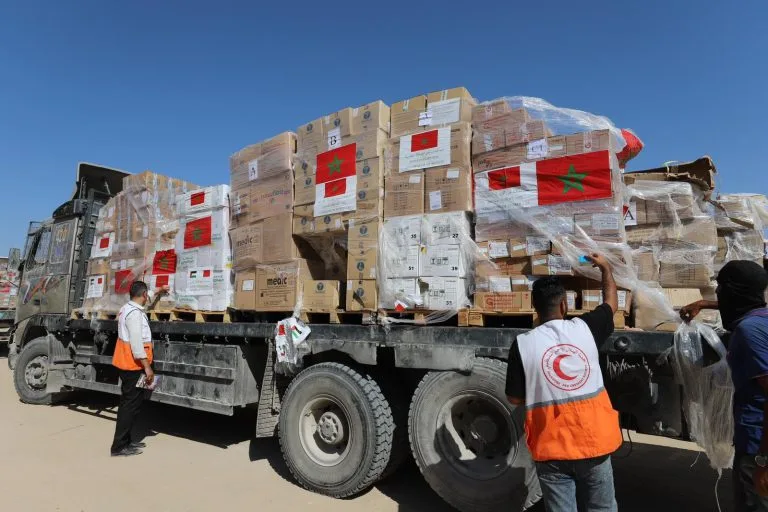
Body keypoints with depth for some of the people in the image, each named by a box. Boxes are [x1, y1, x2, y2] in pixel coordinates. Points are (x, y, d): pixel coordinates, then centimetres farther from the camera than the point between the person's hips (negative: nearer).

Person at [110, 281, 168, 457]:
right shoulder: (134, 313, -21)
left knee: (127, 402, 16)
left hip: (126, 363, 11)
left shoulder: (127, 308, 10)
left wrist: (158, 294, 33)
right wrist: (147, 366, -23)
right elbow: (136, 342, -25)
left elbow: (147, 305, 35)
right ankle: (119, 446, 1)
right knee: (132, 404, -4)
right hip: (134, 365, -11)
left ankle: (125, 441, 24)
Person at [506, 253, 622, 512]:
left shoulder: (523, 344, -14)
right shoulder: (584, 328, -6)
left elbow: (515, 398, -6)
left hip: (552, 448, -2)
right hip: (594, 441, 2)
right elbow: (611, 303, 16)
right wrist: (606, 268, 30)